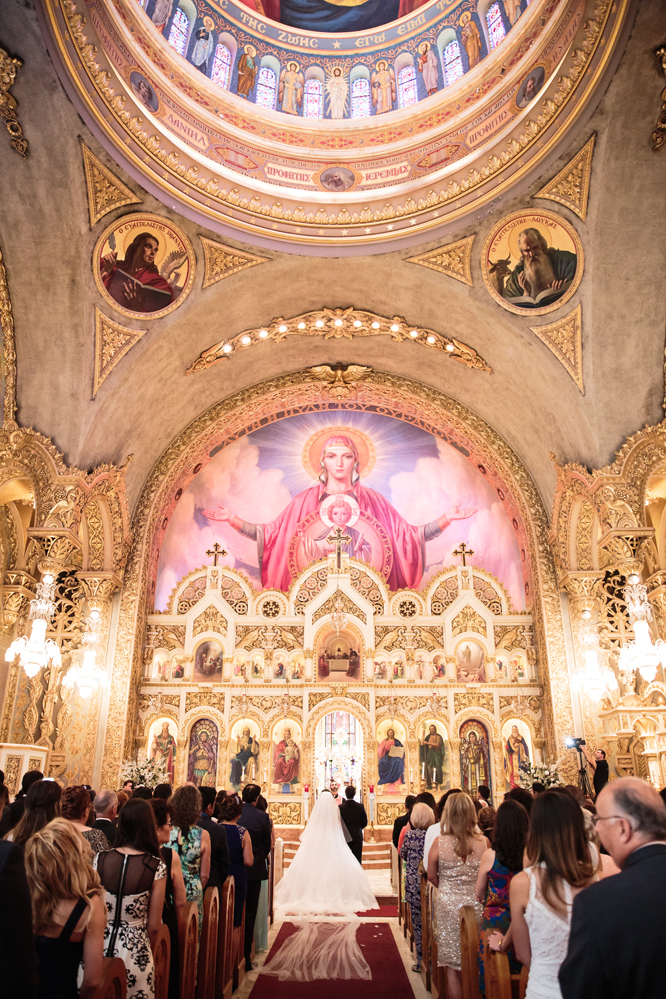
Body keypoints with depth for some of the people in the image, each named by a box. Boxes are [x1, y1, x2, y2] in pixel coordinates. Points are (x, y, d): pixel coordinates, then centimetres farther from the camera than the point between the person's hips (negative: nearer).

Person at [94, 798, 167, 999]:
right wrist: (147, 952, 11)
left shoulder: (100, 859, -10)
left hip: (100, 946, 2)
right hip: (134, 951, -2)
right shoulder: (156, 867, -15)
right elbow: (154, 926, -8)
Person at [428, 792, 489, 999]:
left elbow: (432, 876, -1)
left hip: (448, 905, -1)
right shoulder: (483, 842, -11)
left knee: (452, 968, 14)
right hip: (477, 905, 2)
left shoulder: (440, 842, -13)